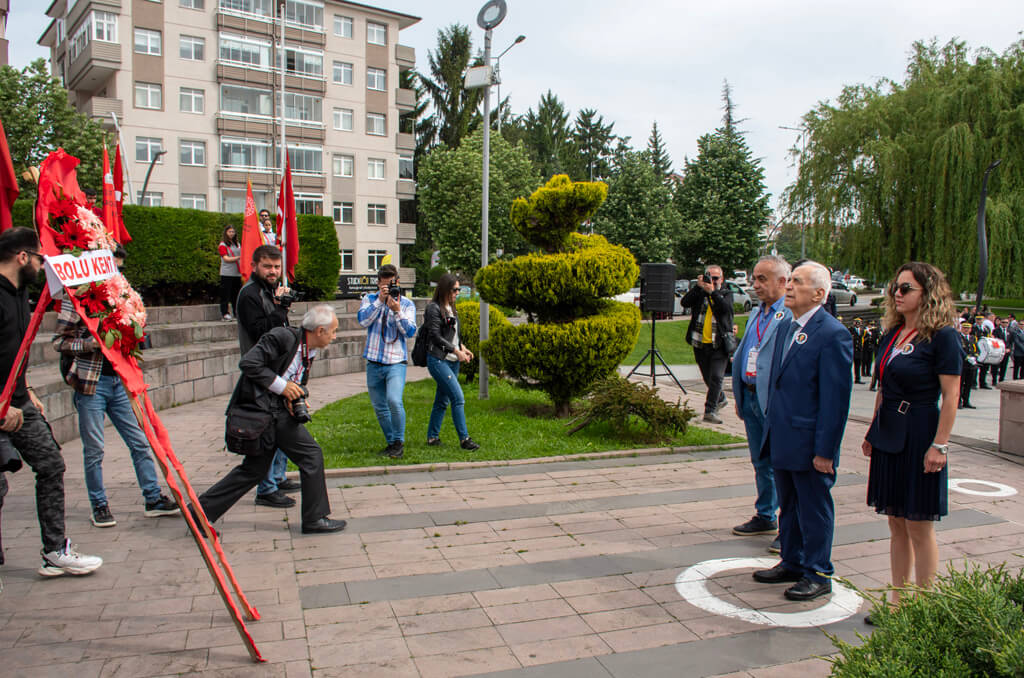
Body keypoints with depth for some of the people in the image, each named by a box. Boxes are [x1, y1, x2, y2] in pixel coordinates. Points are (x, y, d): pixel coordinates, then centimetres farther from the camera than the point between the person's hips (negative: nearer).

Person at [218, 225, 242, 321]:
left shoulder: (237, 244, 16)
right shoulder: (222, 245, -2)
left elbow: (242, 254, 23)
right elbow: (226, 259, -11)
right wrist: (238, 257, -19)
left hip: (237, 273, 5)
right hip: (227, 274, -5)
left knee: (237, 294, 7)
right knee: (226, 294, -5)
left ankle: (237, 313, 13)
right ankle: (224, 314, -3)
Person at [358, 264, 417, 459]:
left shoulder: (407, 304, 3)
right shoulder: (370, 299, 7)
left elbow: (410, 332, -8)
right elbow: (363, 320, -11)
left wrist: (397, 311, -19)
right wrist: (380, 301, -17)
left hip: (396, 362, -3)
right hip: (374, 362, 3)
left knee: (394, 401, -22)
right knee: (379, 407, 9)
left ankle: (399, 442, -5)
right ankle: (391, 443, 26)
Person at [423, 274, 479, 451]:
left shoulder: (450, 308, 16)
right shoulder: (434, 308, -10)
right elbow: (435, 336, -15)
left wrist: (462, 347, 6)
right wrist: (456, 351, -15)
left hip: (452, 361, 8)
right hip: (438, 360, -8)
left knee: (442, 400, 11)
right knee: (458, 397, -12)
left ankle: (432, 436, 19)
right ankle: (464, 439, -8)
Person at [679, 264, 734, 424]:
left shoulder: (726, 293, 5)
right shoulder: (699, 292, 8)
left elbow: (726, 308, -17)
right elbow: (684, 303, -10)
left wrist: (713, 292, -24)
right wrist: (698, 287, -16)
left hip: (719, 344, -3)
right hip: (700, 343, 3)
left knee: (716, 377, -11)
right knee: (708, 378, 16)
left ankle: (710, 411, -9)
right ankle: (720, 399, 40)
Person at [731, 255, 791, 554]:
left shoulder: (793, 316, -13)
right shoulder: (757, 314, 15)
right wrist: (739, 396, 18)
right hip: (751, 398, 8)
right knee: (761, 462, 18)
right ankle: (765, 517, 32)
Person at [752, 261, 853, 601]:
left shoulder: (833, 334, -17)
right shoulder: (786, 327, 10)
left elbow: (836, 397, -18)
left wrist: (825, 449, -18)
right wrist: (771, 427, 15)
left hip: (809, 443, -8)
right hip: (782, 438, 8)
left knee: (814, 509, 7)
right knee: (788, 505, 20)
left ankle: (818, 575, 22)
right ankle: (792, 563, 36)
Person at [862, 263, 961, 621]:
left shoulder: (943, 336, -12)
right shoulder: (892, 333, 10)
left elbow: (950, 397, -15)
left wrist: (939, 445, -18)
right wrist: (873, 430, 16)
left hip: (919, 437, -7)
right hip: (888, 436, 7)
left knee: (919, 527, 3)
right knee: (896, 524, 13)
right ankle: (897, 601, 23)